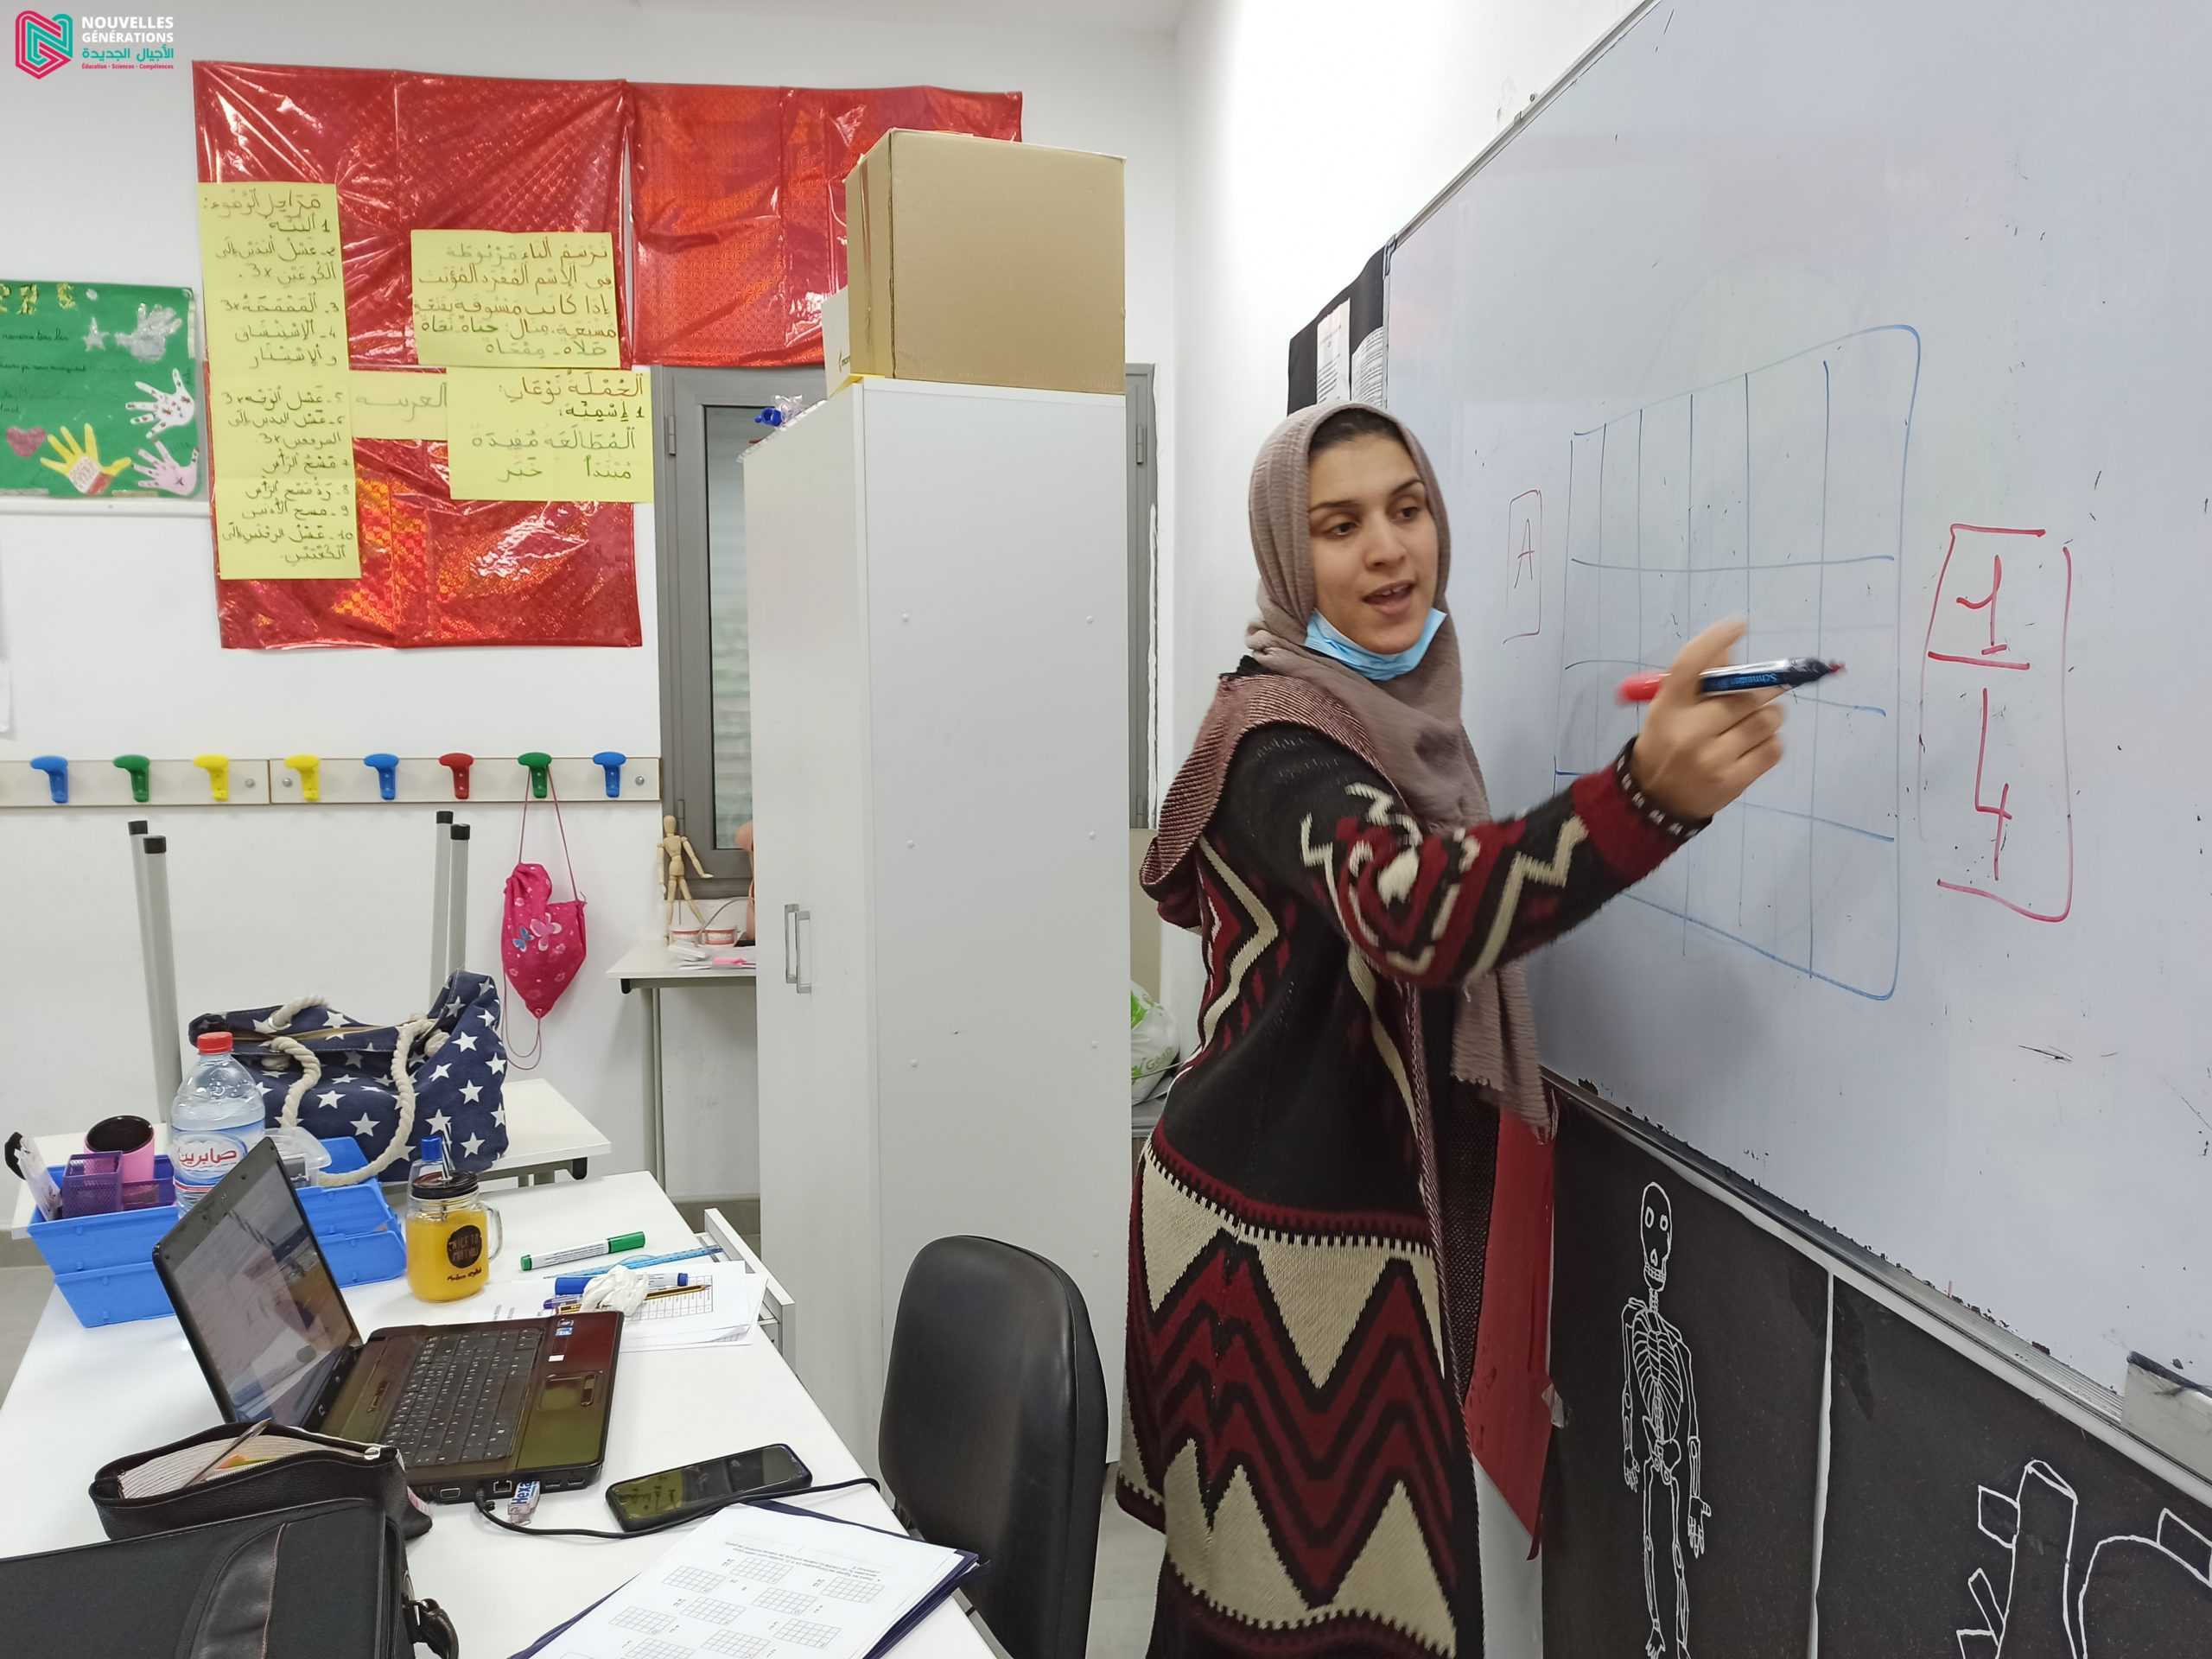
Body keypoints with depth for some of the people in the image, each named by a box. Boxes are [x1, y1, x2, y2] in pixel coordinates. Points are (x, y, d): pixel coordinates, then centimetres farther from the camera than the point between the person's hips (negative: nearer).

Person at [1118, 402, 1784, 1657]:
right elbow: (1415, 910, -41)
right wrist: (1651, 793, -54)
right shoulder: (1279, 738, -20)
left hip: (1378, 1212, 8)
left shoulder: (1406, 707, 8)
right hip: (1280, 1235, -8)